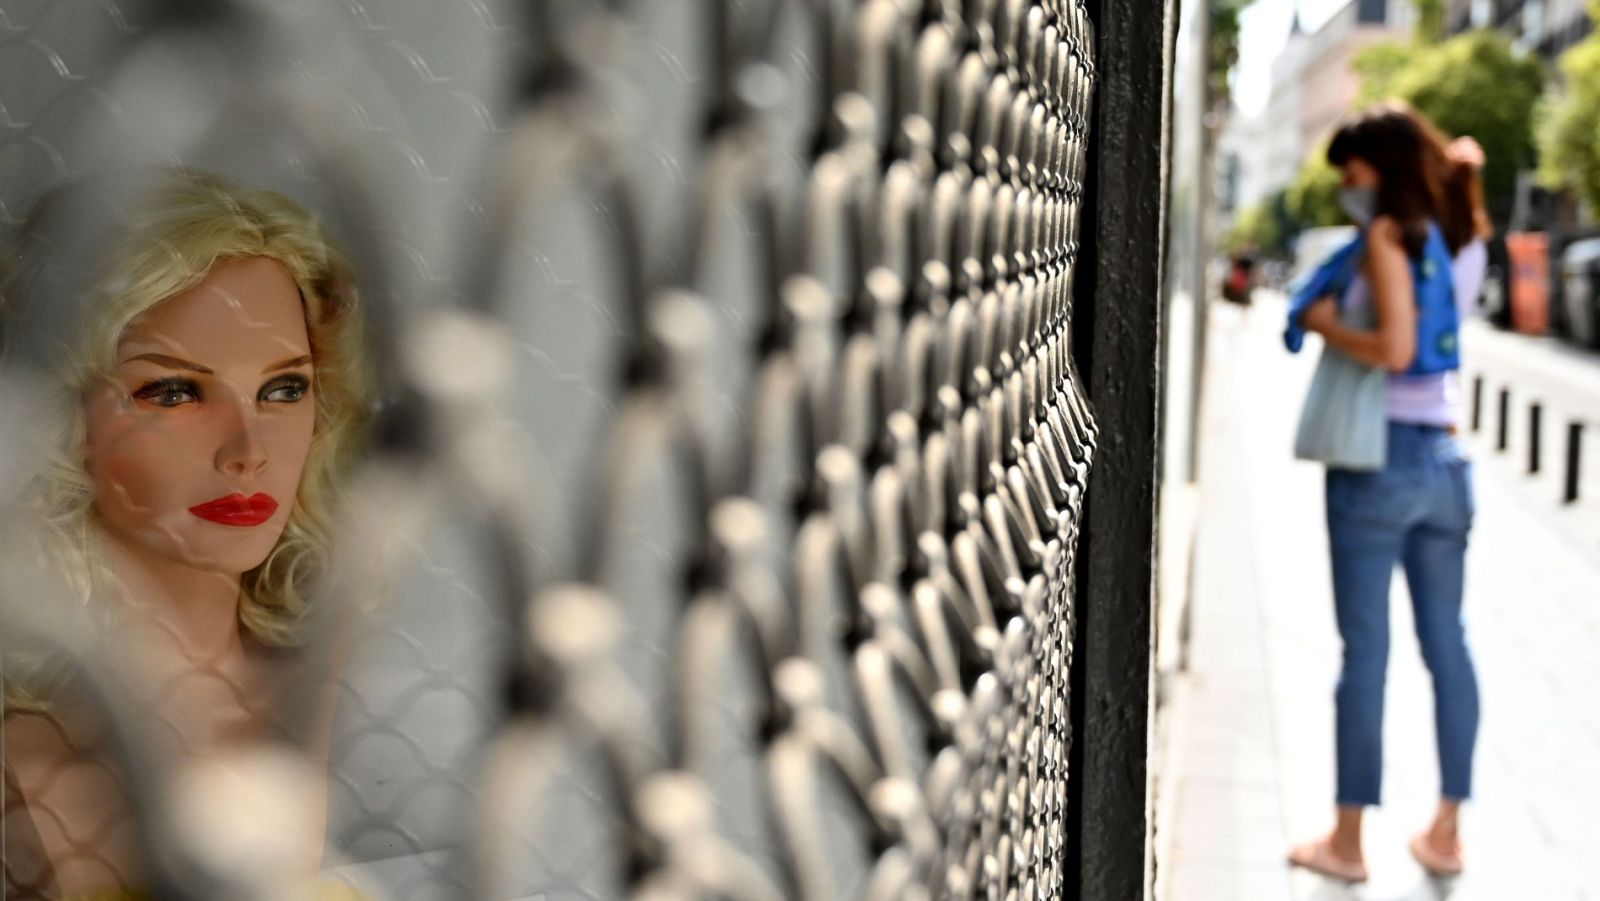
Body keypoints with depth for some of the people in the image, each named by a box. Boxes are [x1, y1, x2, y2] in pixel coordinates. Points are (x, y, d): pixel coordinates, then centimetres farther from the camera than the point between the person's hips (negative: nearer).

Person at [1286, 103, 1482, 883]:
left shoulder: (1389, 236, -10)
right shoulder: (1461, 238, 11)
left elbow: (1395, 349, -21)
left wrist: (1325, 326, -6)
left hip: (1380, 453, -7)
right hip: (1446, 457, 7)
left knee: (1365, 646, 0)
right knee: (1447, 643, 12)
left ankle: (1348, 839, 9)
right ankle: (1447, 832, 21)